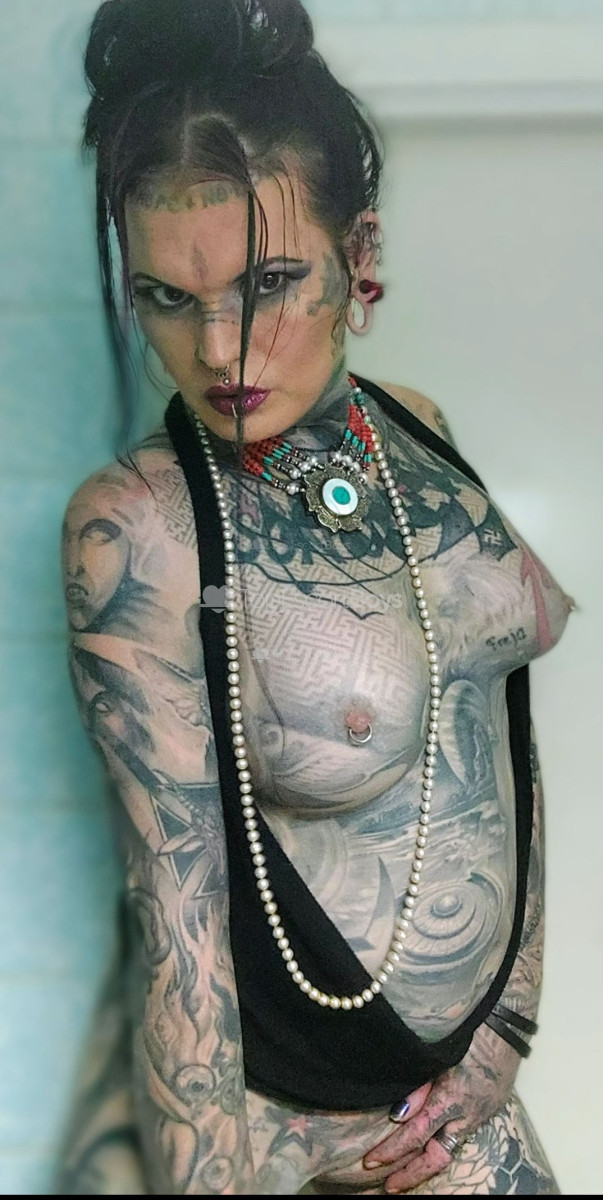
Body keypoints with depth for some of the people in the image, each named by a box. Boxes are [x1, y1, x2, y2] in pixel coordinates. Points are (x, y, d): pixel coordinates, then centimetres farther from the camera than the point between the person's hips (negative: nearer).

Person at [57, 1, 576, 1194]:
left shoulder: (414, 430, -3)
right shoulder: (139, 523, -20)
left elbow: (500, 724, 5)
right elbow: (178, 893, -21)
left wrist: (509, 1019, 0)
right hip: (257, 1096, -5)